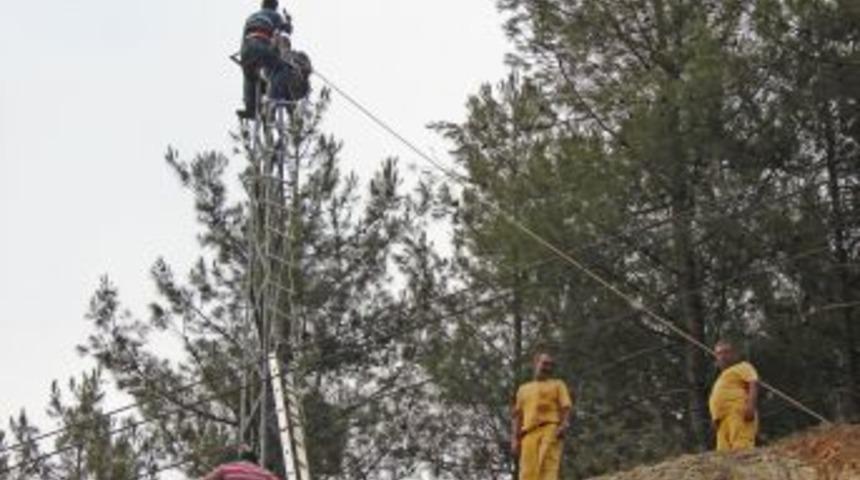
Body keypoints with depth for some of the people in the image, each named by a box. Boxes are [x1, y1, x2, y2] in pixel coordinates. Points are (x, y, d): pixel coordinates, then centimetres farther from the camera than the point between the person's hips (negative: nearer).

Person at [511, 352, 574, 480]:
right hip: (529, 433, 3)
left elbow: (566, 408, 8)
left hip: (551, 430, -3)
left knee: (547, 465, -22)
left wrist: (563, 426, -12)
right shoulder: (523, 389, 29)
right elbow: (517, 416, 23)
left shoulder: (558, 385, 22)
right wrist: (514, 439, 9)